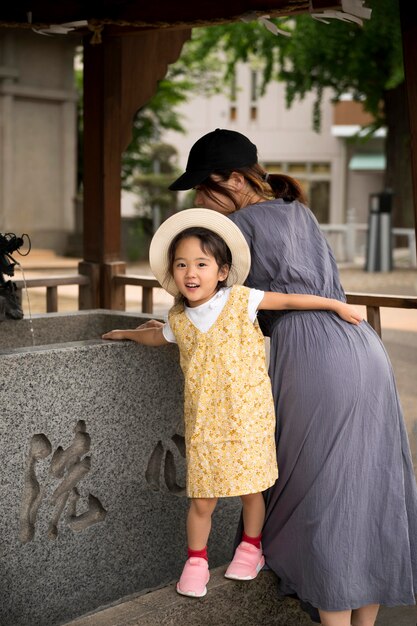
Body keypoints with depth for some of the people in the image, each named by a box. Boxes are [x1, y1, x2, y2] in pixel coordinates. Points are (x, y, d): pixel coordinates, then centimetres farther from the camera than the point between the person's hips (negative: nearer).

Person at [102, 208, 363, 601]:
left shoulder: (240, 300, -6)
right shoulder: (179, 318, 5)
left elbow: (289, 300, -4)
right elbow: (158, 337, 28)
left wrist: (337, 305, -3)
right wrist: (127, 334, 40)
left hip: (247, 415, -2)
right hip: (204, 422, 2)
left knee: (251, 487, 10)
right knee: (201, 499, 2)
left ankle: (251, 547, 34)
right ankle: (196, 561, 21)